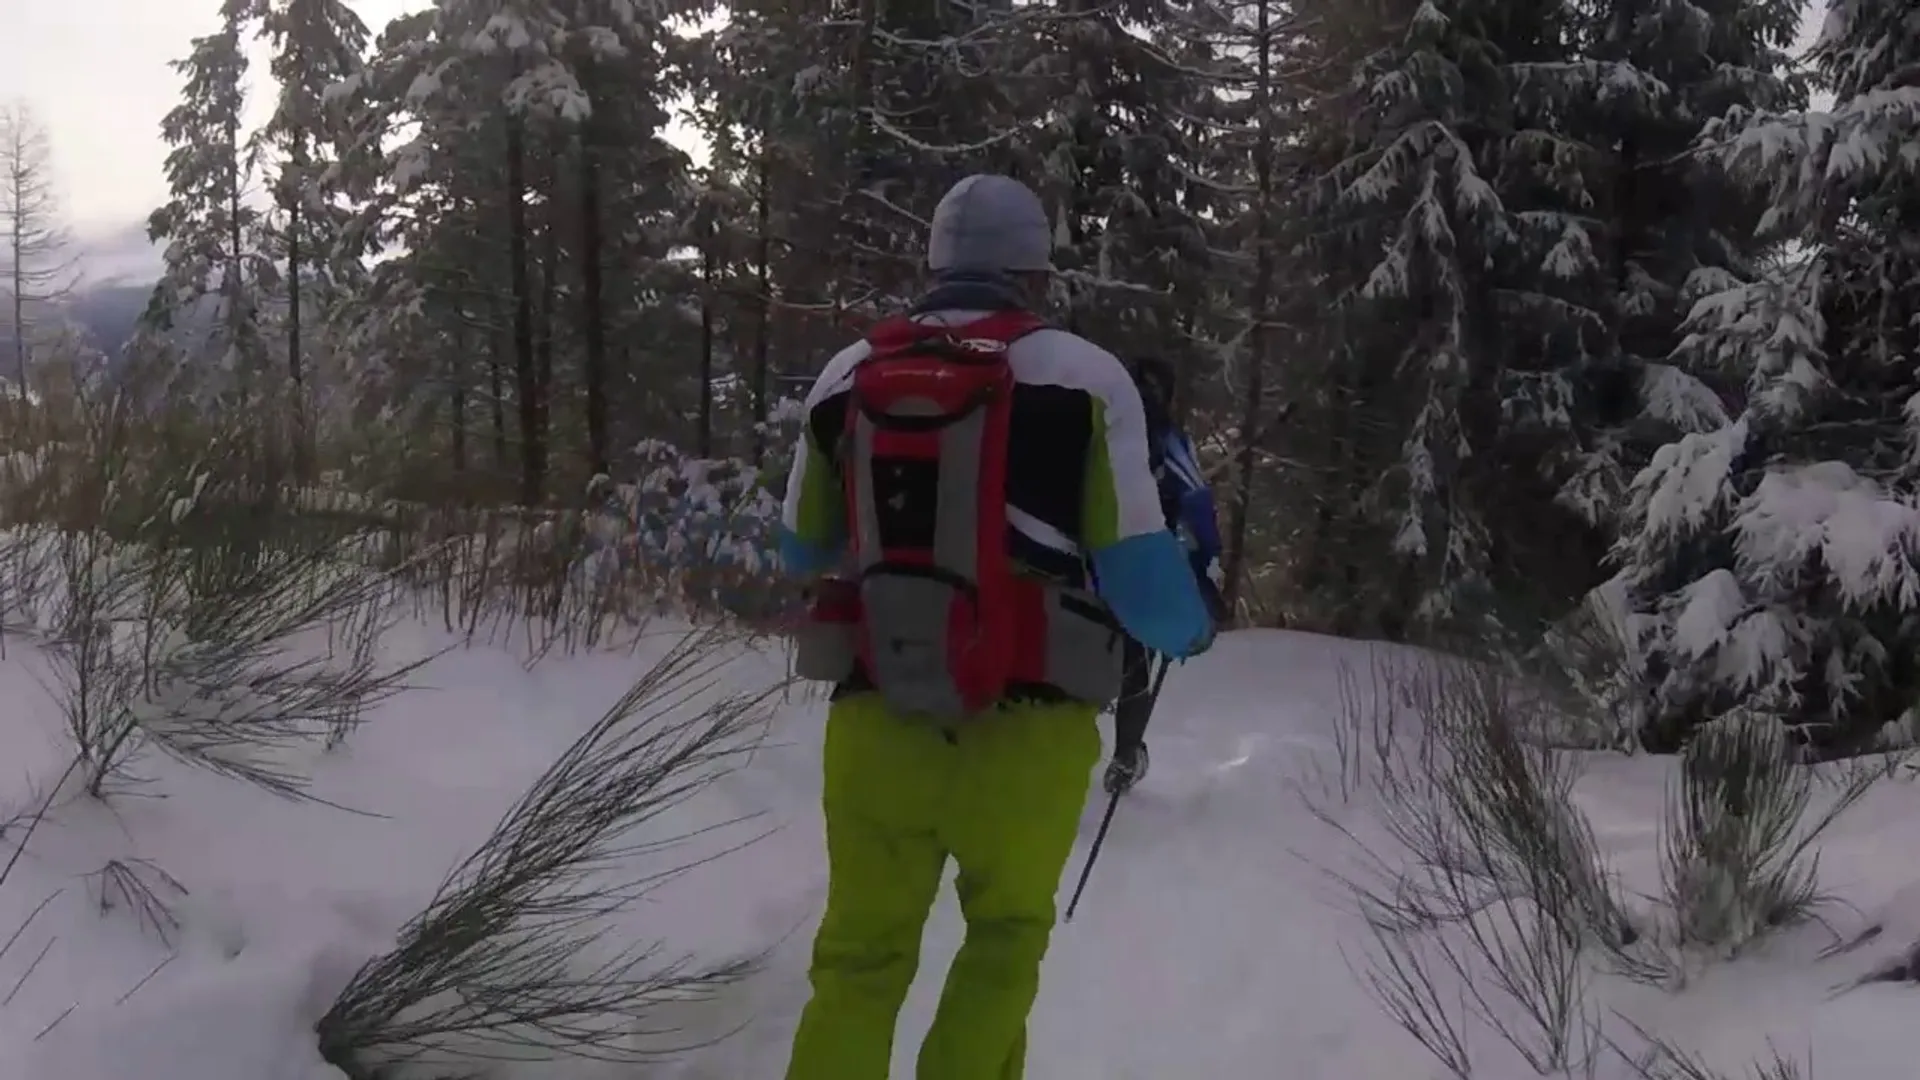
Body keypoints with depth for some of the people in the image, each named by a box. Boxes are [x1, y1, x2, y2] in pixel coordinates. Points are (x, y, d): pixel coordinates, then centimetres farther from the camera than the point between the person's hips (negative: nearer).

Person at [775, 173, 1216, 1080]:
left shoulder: (848, 374, 6)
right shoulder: (1083, 375, -5)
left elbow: (802, 555, 16)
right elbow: (1136, 574, -7)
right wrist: (1192, 629, 16)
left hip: (876, 724, 3)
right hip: (1024, 730, -2)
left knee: (861, 953, 17)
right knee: (1004, 940, 20)